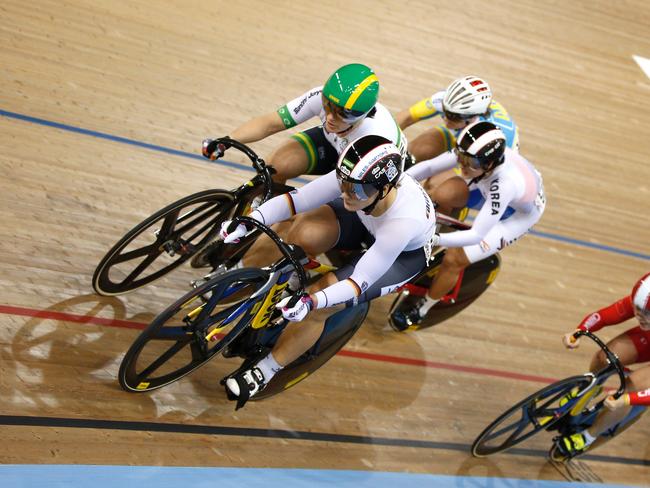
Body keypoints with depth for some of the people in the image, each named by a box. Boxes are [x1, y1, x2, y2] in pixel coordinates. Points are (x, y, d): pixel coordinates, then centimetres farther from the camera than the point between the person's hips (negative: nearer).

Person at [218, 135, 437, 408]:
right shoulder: (355, 178, -33)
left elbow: (360, 282, -39)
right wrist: (248, 222, -44)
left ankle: (264, 372, -7)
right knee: (304, 233, -28)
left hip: (406, 253, -4)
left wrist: (312, 301, -53)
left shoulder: (405, 221, -43)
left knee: (323, 298, -24)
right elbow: (295, 200, -31)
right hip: (366, 222, 5)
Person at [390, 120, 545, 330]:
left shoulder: (505, 184, -46)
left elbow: (477, 235, -44)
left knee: (454, 259, -15)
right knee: (442, 193, -22)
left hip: (518, 215, -6)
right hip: (491, 190, 6)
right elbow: (428, 166, -25)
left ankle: (420, 311, 11)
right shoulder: (474, 153, -30)